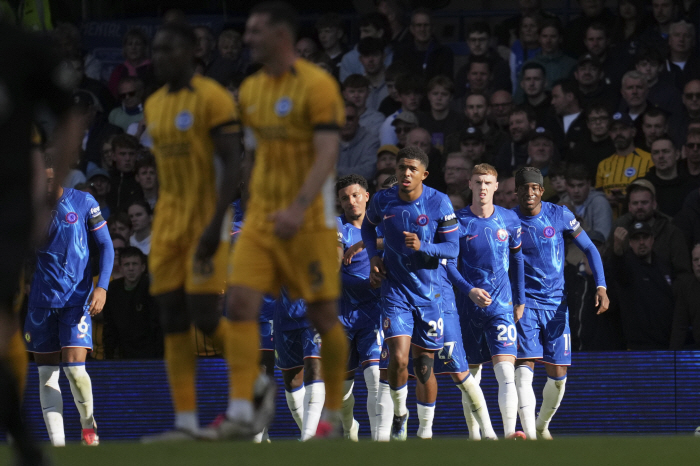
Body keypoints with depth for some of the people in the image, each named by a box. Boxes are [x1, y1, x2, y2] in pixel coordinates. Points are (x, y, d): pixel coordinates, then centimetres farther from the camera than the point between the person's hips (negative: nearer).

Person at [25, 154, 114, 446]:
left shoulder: (84, 203, -3)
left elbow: (106, 247, 2)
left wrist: (102, 287, -10)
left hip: (76, 299, -3)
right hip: (41, 300, 3)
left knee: (74, 367, -14)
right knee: (46, 374, 1)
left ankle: (88, 423, 11)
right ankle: (57, 443, 4)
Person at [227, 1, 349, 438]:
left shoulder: (317, 86, -12)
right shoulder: (250, 90, 10)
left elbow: (327, 155, -20)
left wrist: (299, 209, -32)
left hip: (309, 220, -6)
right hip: (261, 217, 6)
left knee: (323, 316, 2)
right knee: (241, 304, -10)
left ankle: (334, 414, 16)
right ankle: (242, 410, -13)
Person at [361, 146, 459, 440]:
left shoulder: (439, 203, -9)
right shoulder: (383, 201, -4)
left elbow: (452, 249, -6)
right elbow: (368, 226, 18)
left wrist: (422, 247, -23)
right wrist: (373, 256, 2)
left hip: (429, 294, 0)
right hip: (395, 291, 0)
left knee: (424, 367, 5)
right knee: (398, 359, -16)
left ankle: (425, 432, 21)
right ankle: (399, 414, 11)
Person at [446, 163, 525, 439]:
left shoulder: (509, 220, 4)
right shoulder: (458, 220, -1)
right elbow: (447, 263, -1)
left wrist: (520, 300, 14)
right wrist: (469, 291, -15)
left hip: (502, 306, 0)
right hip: (468, 307, 0)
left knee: (505, 371, -15)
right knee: (471, 374, 8)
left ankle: (509, 433, -24)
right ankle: (474, 435, 19)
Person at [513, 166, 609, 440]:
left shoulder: (560, 215, -1)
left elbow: (589, 249, 6)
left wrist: (601, 287, -6)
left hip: (556, 304, 2)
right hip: (524, 304, -2)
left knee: (558, 376, 5)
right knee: (524, 369, -18)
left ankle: (542, 426, 30)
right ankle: (530, 436, -25)